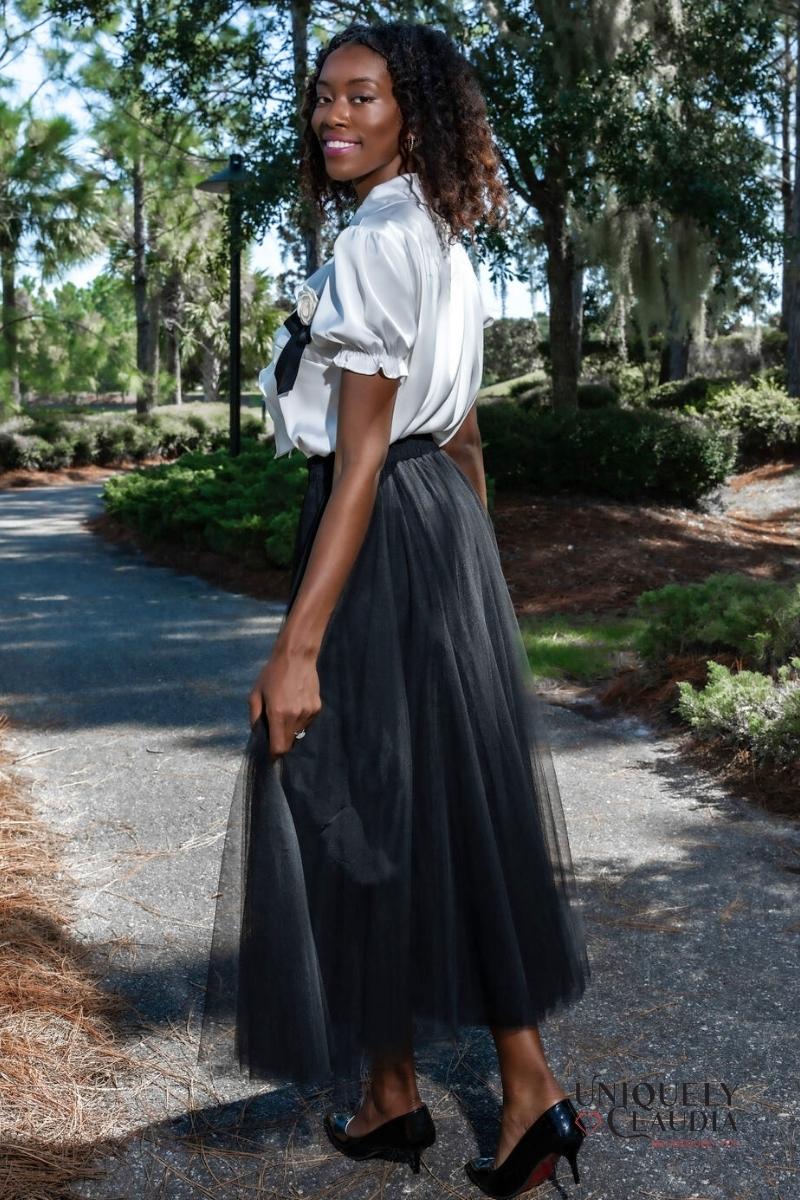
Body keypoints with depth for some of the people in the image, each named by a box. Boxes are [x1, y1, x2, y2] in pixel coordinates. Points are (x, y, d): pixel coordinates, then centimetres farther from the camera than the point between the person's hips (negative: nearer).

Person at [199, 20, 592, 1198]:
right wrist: (474, 570, 24)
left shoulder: (374, 246, -15)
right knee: (456, 802, 13)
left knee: (358, 811, 5)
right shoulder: (443, 246, 15)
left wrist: (299, 644, -23)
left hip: (383, 538, -9)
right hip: (446, 523, 10)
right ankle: (527, 1087, 19)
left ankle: (392, 1093, 22)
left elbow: (361, 455, -22)